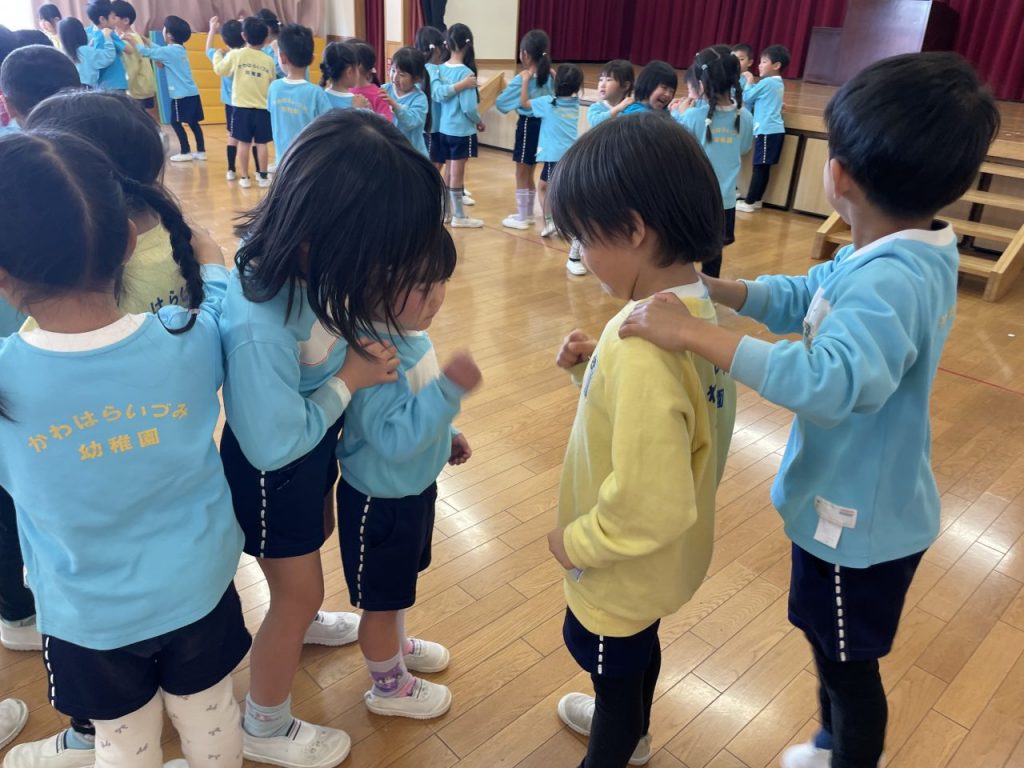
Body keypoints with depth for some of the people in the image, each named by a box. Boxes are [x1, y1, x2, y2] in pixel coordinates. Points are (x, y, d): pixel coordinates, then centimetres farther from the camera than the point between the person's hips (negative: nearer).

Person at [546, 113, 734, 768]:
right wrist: (592, 366, -7)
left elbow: (649, 506, -35)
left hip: (628, 562, -8)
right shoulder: (691, 307, -8)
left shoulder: (643, 350, -38)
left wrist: (577, 542, -19)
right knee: (637, 647, 33)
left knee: (613, 661, 21)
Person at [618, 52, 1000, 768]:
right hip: (857, 503, 10)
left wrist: (693, 332, -46)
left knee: (848, 662, 16)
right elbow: (805, 298, 4)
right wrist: (709, 287, -11)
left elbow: (831, 379, -48)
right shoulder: (907, 254, -2)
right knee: (833, 647, 30)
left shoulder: (891, 281, -33)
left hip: (857, 518, -9)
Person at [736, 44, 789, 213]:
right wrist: (752, 84, 14)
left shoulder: (766, 83, -11)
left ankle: (749, 202, -5)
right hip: (774, 130, 9)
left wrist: (749, 83, 11)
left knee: (759, 167, -7)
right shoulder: (778, 83, 17)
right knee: (764, 167, 11)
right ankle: (756, 200, 17)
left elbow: (745, 99, -4)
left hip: (766, 130, -9)